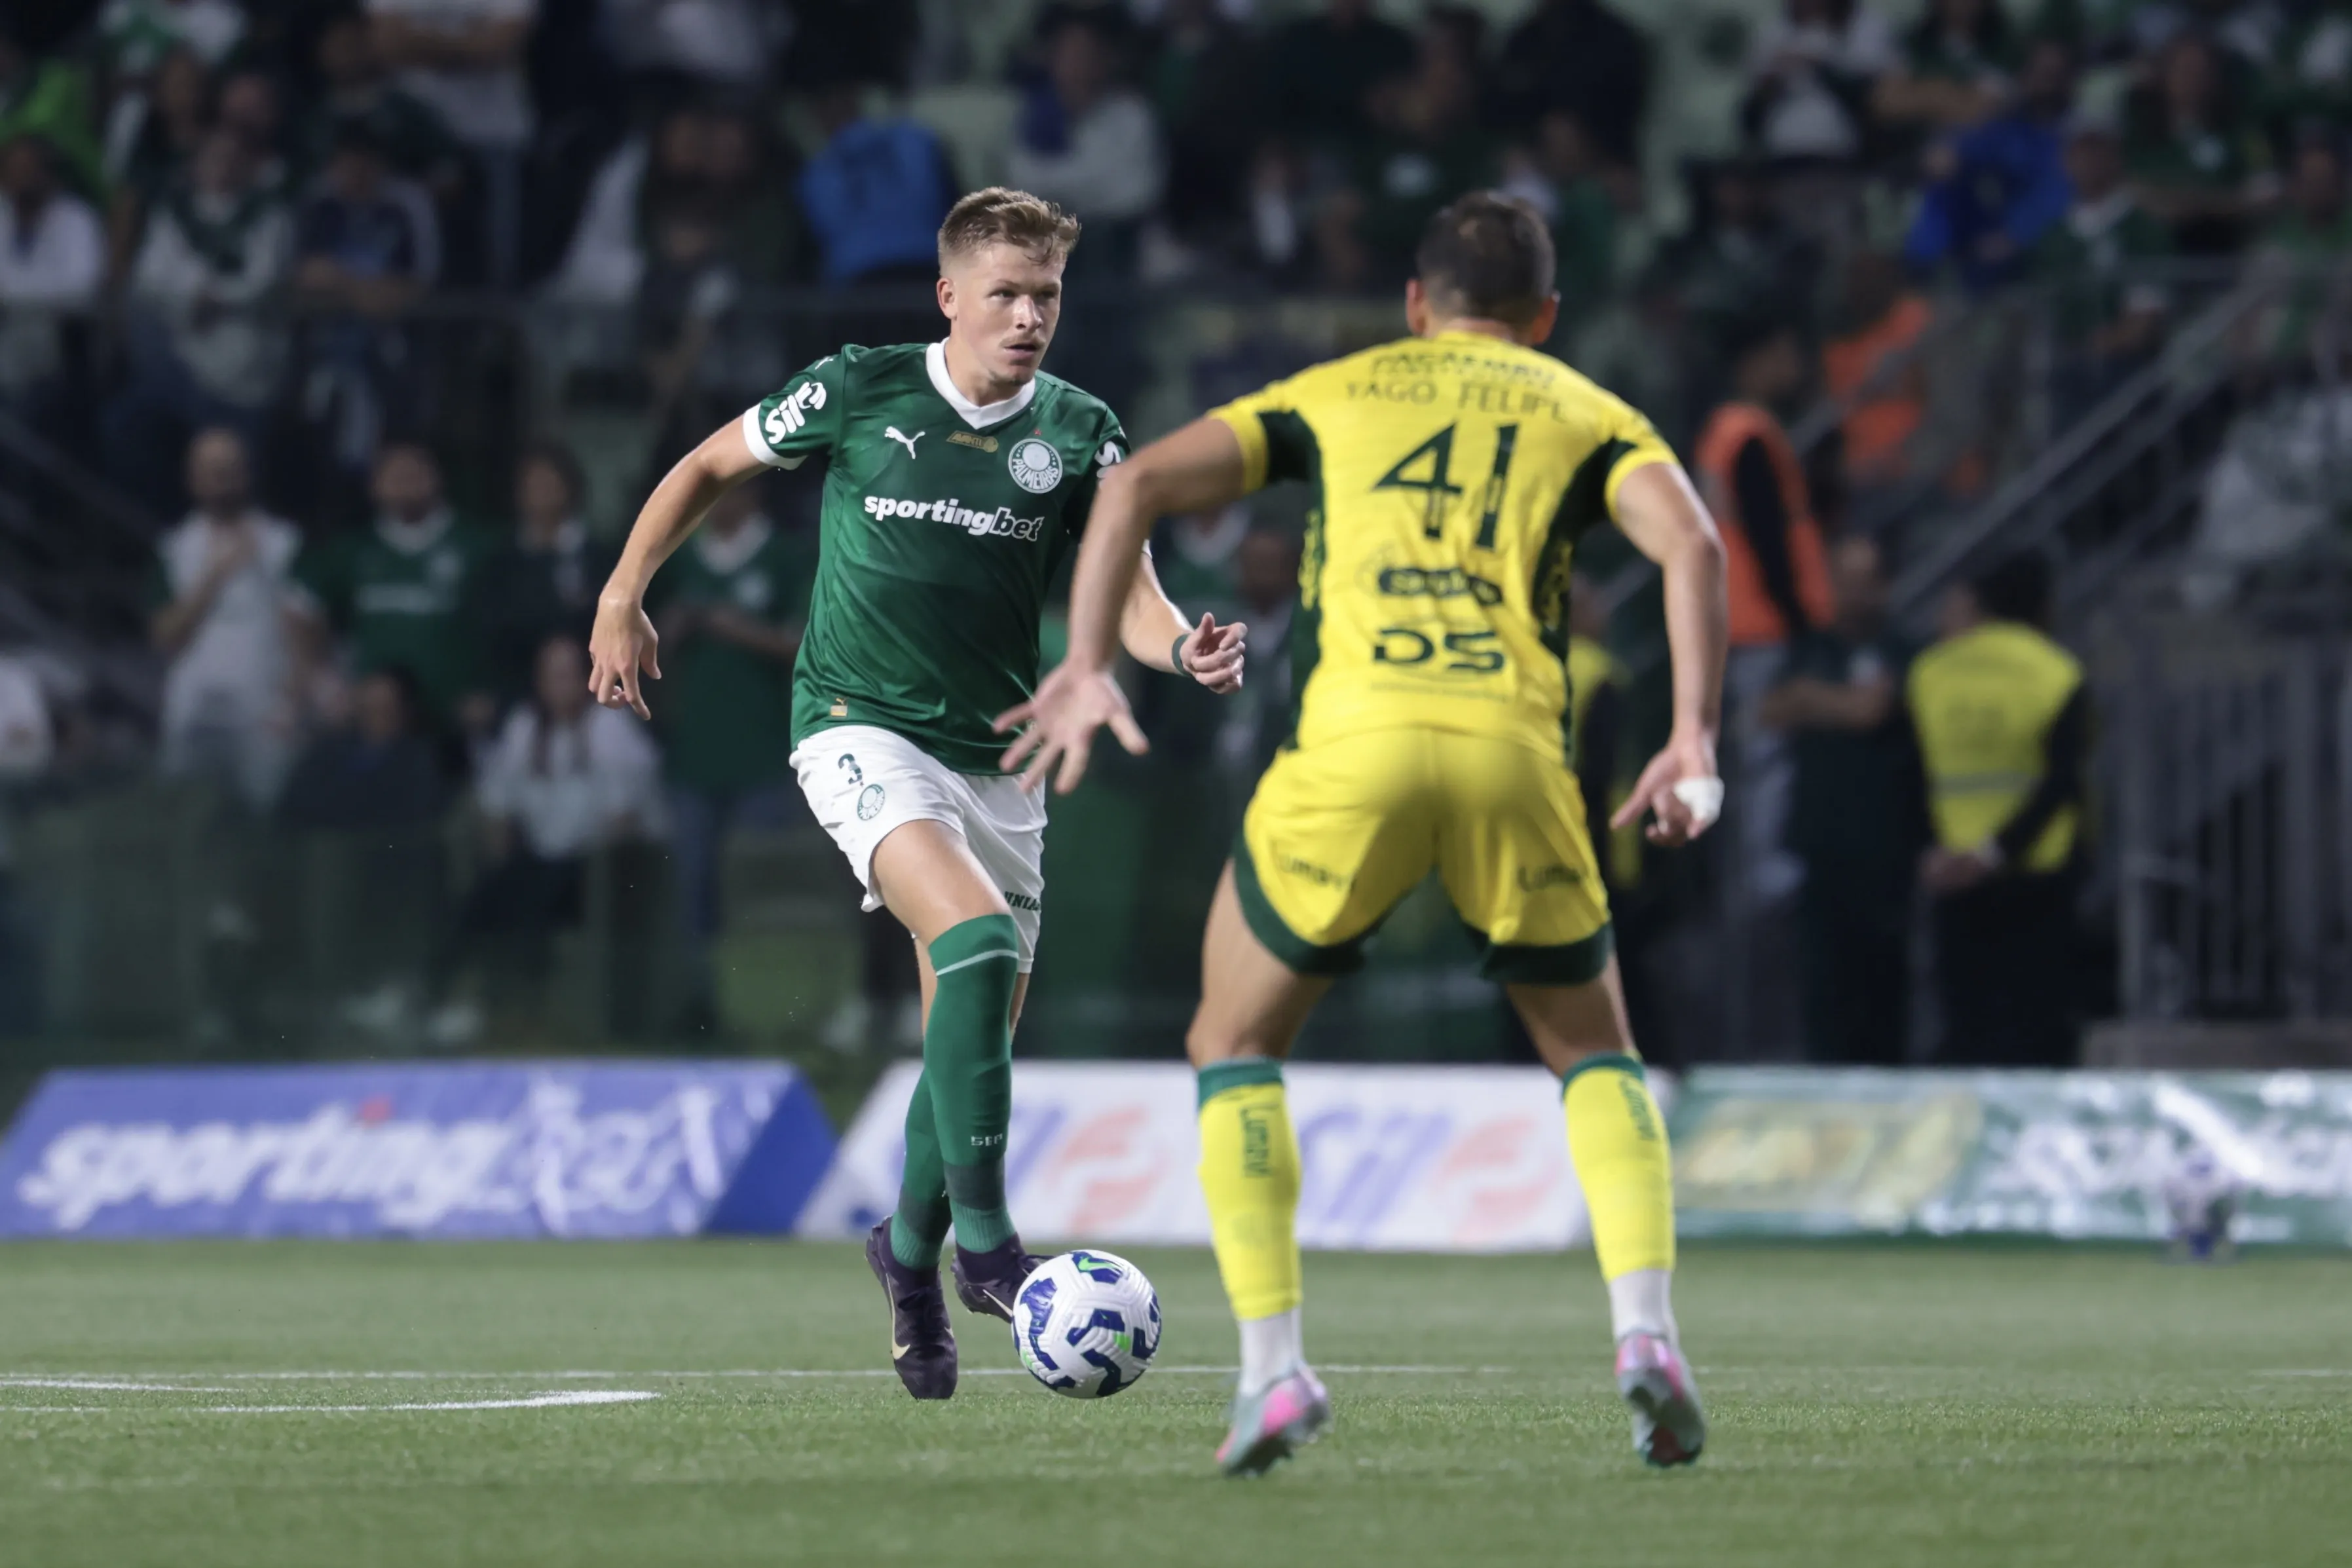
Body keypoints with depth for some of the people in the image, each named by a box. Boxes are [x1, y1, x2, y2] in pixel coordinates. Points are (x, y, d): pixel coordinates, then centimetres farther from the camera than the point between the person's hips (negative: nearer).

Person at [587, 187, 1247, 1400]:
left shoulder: (1079, 435, -1)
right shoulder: (861, 391, -6)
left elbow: (1125, 591, -10)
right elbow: (710, 467, 8)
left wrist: (1181, 647, -32)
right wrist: (623, 596, 5)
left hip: (993, 755, 4)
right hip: (861, 729, -4)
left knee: (976, 1045, 9)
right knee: (977, 936, -29)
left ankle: (912, 1251, 36)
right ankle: (982, 1238, -27)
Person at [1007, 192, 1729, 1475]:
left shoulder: (1335, 394, 25)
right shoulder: (1586, 415, 23)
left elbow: (1140, 485, 12)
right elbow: (1688, 541, 2)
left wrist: (1086, 668, 9)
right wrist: (1693, 739, -3)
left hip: (1349, 745, -1)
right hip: (1511, 750, 1)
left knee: (1235, 1047, 18)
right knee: (1593, 1051, 22)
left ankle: (1273, 1369, 2)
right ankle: (1645, 1336, 0)